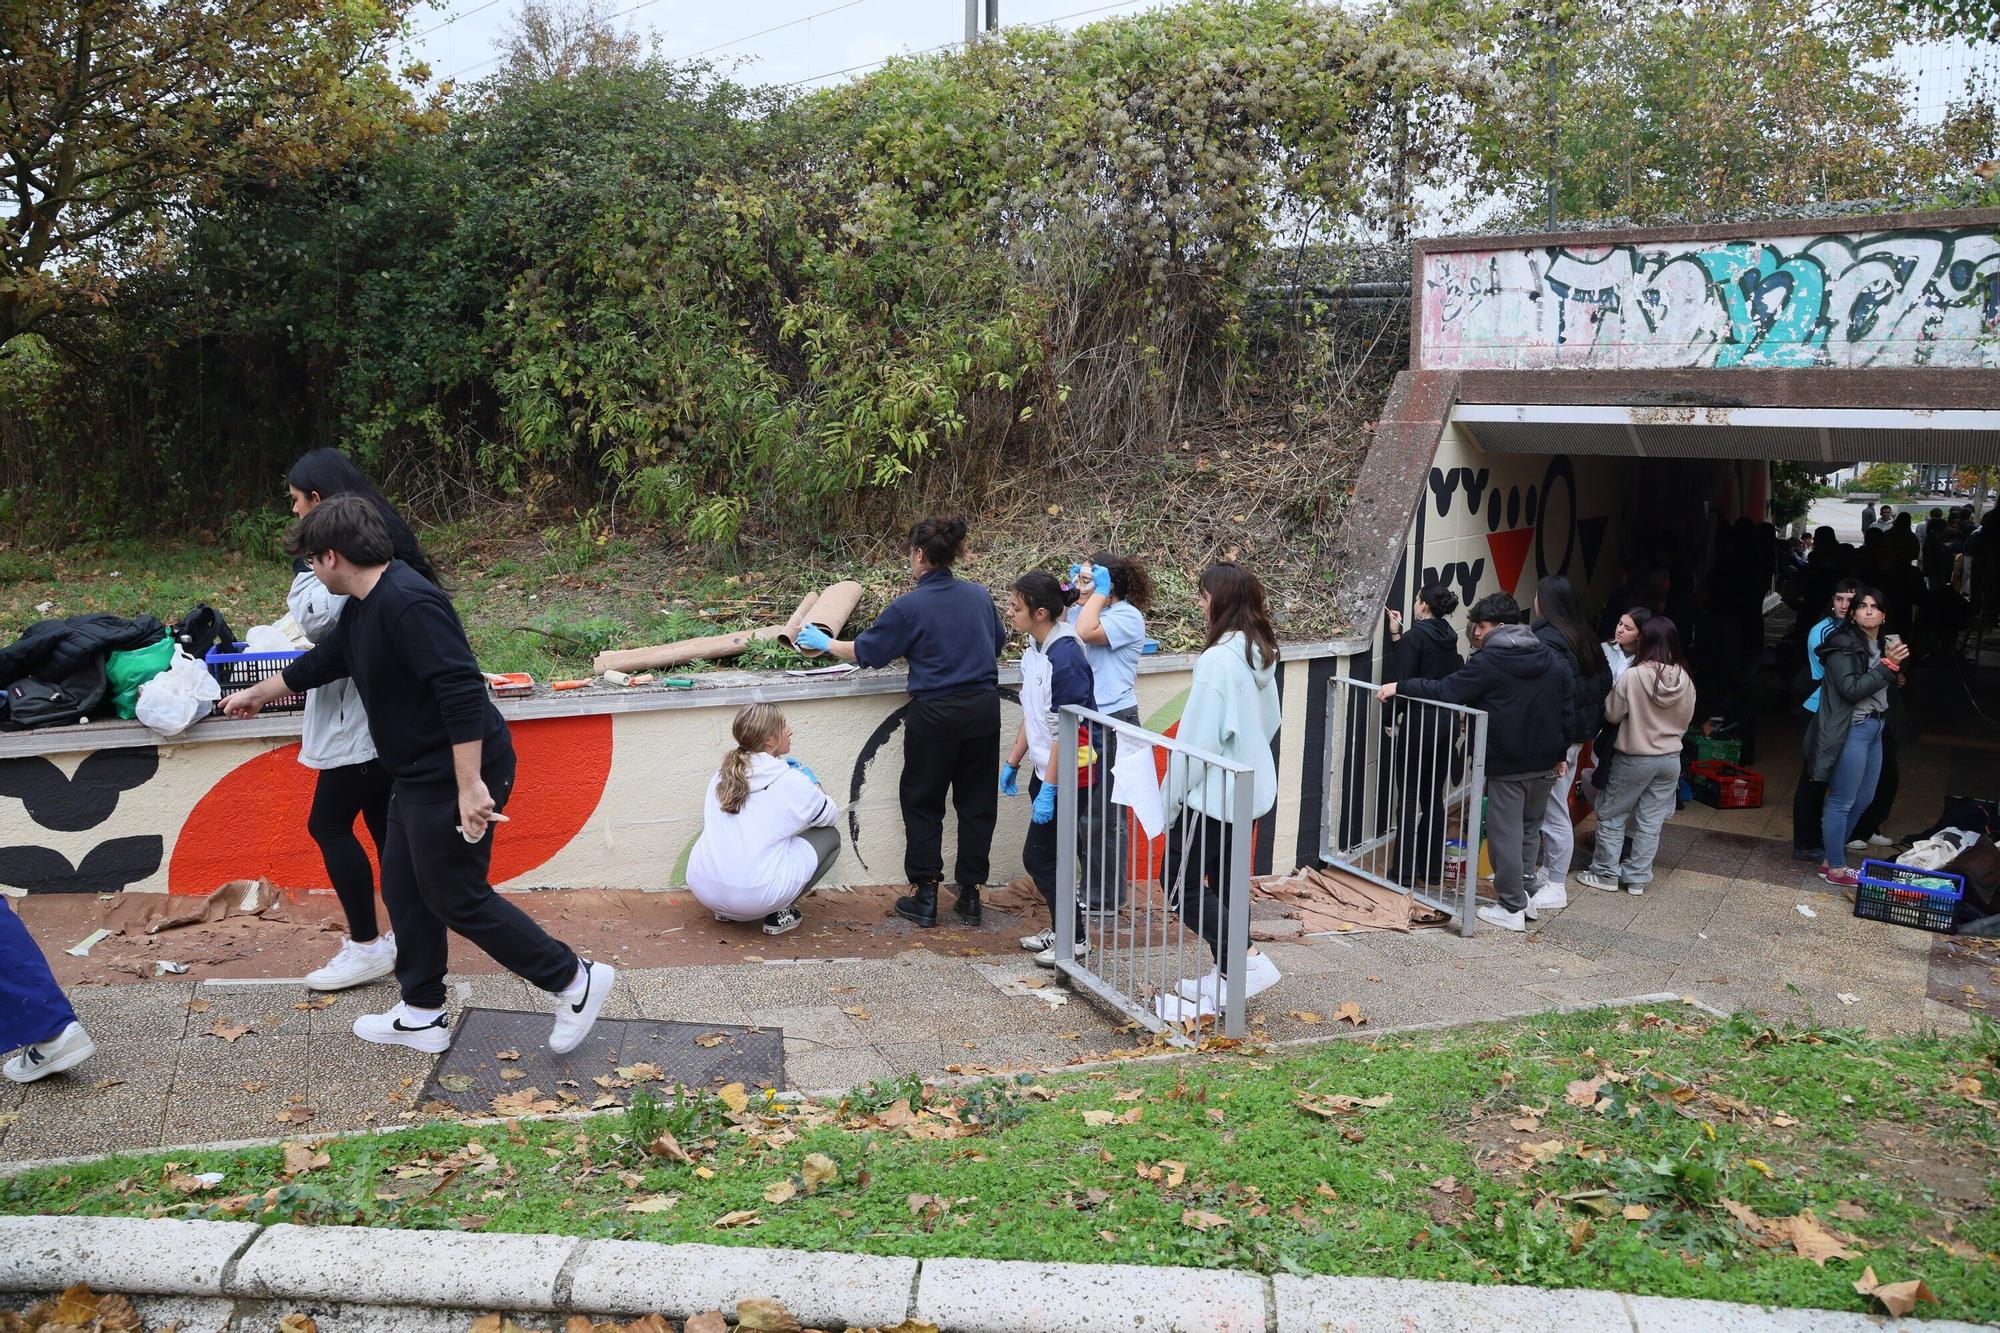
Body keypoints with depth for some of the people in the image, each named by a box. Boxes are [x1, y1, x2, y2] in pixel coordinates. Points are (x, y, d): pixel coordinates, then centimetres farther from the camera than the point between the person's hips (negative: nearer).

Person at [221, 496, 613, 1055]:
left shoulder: (408, 603, -24)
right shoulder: (362, 608, 10)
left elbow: (462, 692, -30)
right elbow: (322, 662, 29)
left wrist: (470, 785, -31)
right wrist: (258, 693, 44)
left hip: (456, 773, -11)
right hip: (419, 774, 11)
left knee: (456, 898, -1)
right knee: (405, 888, 18)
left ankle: (576, 980, 8)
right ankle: (422, 1014, 31)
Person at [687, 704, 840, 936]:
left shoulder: (722, 774, 10)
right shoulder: (790, 781, -5)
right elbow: (829, 816, 12)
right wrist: (811, 781, 30)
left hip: (703, 890, 6)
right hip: (756, 897, -6)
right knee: (830, 836, 13)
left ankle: (726, 911, 19)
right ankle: (780, 913, 6)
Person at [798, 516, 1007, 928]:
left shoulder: (909, 608, -11)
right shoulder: (980, 596, 3)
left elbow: (866, 651, -2)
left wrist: (825, 643, 14)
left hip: (936, 713, -4)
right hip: (984, 709, 5)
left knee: (922, 802, 11)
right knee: (977, 802, 12)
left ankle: (924, 894, 13)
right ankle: (970, 895, 17)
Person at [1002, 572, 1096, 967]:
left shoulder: (1065, 657, -23)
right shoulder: (1034, 648, 6)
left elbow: (1066, 731, -23)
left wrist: (1049, 789, -21)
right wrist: (1013, 761, 18)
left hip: (1067, 775, -9)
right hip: (1044, 768, 9)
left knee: (1038, 856, -2)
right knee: (1045, 855, 15)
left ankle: (1074, 939, 12)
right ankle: (1061, 928, 29)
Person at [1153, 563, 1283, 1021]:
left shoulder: (1217, 658, -23)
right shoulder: (1261, 654, 5)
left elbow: (1197, 738, -21)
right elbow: (1269, 721, 17)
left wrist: (1171, 800, -12)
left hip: (1213, 791, -9)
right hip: (1251, 786, 9)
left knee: (1180, 881, 0)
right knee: (1222, 879, 17)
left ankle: (1245, 962, -3)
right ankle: (1225, 976, 23)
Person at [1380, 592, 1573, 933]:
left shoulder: (1489, 662, -12)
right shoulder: (1554, 661, 8)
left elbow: (1444, 692, -15)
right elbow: (1566, 711, 12)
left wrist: (1400, 687, -7)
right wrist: (1560, 756, 20)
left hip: (1506, 766, -6)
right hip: (1545, 764, 7)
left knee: (1506, 834, 2)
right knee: (1530, 829, 20)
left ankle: (1511, 909, 7)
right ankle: (1522, 894, 25)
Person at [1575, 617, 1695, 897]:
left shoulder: (1633, 677, -21)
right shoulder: (1685, 680, -7)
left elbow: (1612, 713, -9)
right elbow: (1686, 719, 8)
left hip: (1634, 758, -4)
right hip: (1670, 759, 4)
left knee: (1611, 816, 11)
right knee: (1651, 822, 11)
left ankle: (1606, 874, 15)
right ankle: (1637, 877, 17)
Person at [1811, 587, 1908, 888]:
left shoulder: (1883, 645, 12)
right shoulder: (1843, 645, -13)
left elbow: (1887, 690, 16)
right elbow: (1851, 690, -21)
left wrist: (1895, 664, 2)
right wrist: (1887, 666, -20)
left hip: (1875, 727, 9)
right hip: (1851, 729, -9)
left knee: (1863, 799, 16)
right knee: (1842, 801, -2)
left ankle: (1831, 858, 27)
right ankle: (1836, 870, 8)